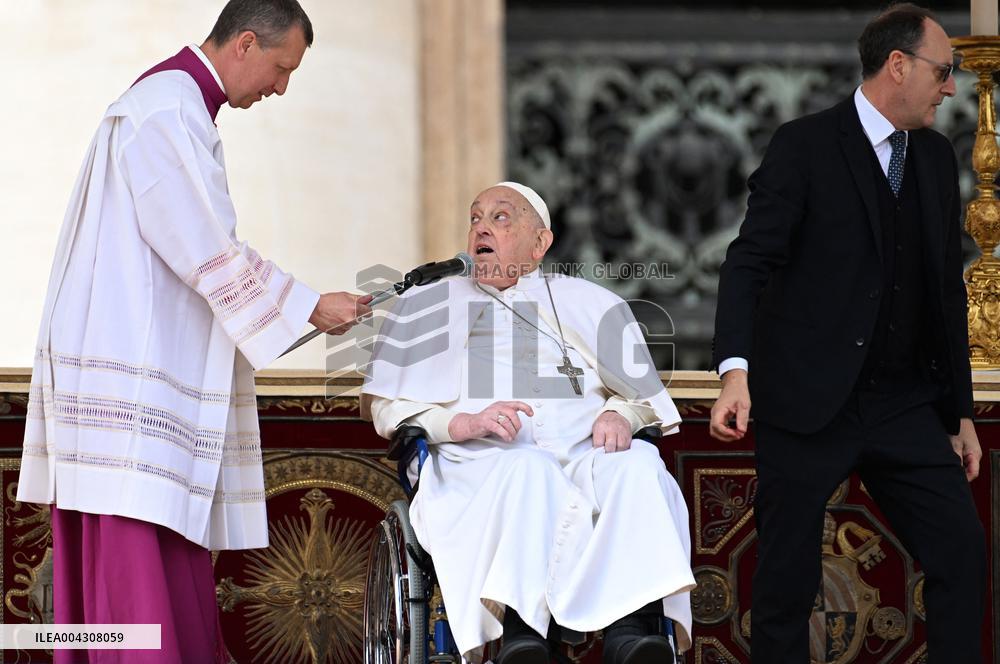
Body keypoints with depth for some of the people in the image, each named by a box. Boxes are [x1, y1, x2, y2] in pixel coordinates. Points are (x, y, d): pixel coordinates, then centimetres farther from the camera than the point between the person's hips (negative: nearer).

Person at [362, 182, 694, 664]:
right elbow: (387, 407, 12)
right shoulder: (426, 307, 24)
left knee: (636, 467, -33)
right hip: (482, 463, -2)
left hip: (585, 457, 2)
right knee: (528, 468, -38)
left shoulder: (591, 304, 28)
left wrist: (619, 416, -4)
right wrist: (463, 423, -7)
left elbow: (640, 394, 21)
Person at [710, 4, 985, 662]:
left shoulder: (936, 157, 12)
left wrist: (960, 410, 16)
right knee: (788, 579, 0)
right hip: (809, 403, -5)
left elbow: (948, 289, 16)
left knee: (963, 550, -2)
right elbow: (751, 262, -13)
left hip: (904, 404, 5)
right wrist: (736, 369, -27)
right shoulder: (804, 146, -7)